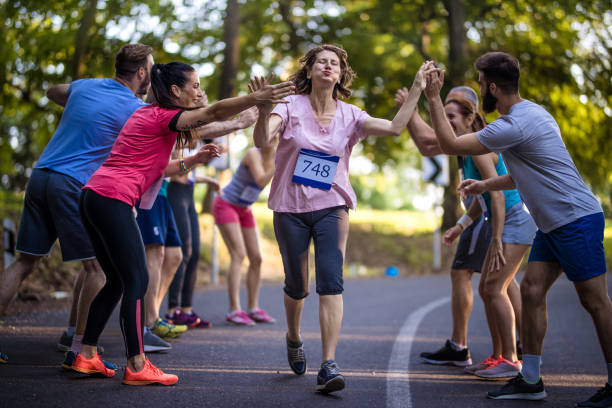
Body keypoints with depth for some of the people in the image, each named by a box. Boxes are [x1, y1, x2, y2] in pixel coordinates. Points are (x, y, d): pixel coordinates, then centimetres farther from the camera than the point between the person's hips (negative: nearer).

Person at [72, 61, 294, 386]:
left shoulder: (146, 115, 23)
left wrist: (195, 160, 14)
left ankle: (86, 356, 17)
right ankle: (137, 366, -6)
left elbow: (154, 169, 23)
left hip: (94, 195, 10)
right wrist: (257, 98, -31)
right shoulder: (163, 116, -6)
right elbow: (213, 113, -22)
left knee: (117, 281, 15)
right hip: (113, 199, -10)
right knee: (136, 281, -7)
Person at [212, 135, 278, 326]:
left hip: (244, 210, 8)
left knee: (256, 258, 2)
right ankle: (234, 310, -23)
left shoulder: (275, 158, 1)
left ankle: (253, 308, 9)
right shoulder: (253, 153, -20)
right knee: (239, 254, -20)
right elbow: (261, 182, -30)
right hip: (225, 205, -8)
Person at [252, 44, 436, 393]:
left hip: (331, 207, 1)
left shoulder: (349, 116, 2)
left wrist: (417, 89, -8)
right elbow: (262, 140, -21)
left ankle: (329, 365, -17)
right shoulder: (291, 107, -5)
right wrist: (264, 110, -40)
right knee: (297, 286, 9)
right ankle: (294, 339, 41)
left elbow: (395, 128, -7)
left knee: (331, 282, -14)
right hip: (290, 208, -1)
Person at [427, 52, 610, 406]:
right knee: (531, 290, 7)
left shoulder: (514, 126, -20)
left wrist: (434, 97, -8)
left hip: (577, 220, -10)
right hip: (553, 224, 10)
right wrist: (485, 185, 21)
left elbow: (451, 145, -14)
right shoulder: (530, 112, 14)